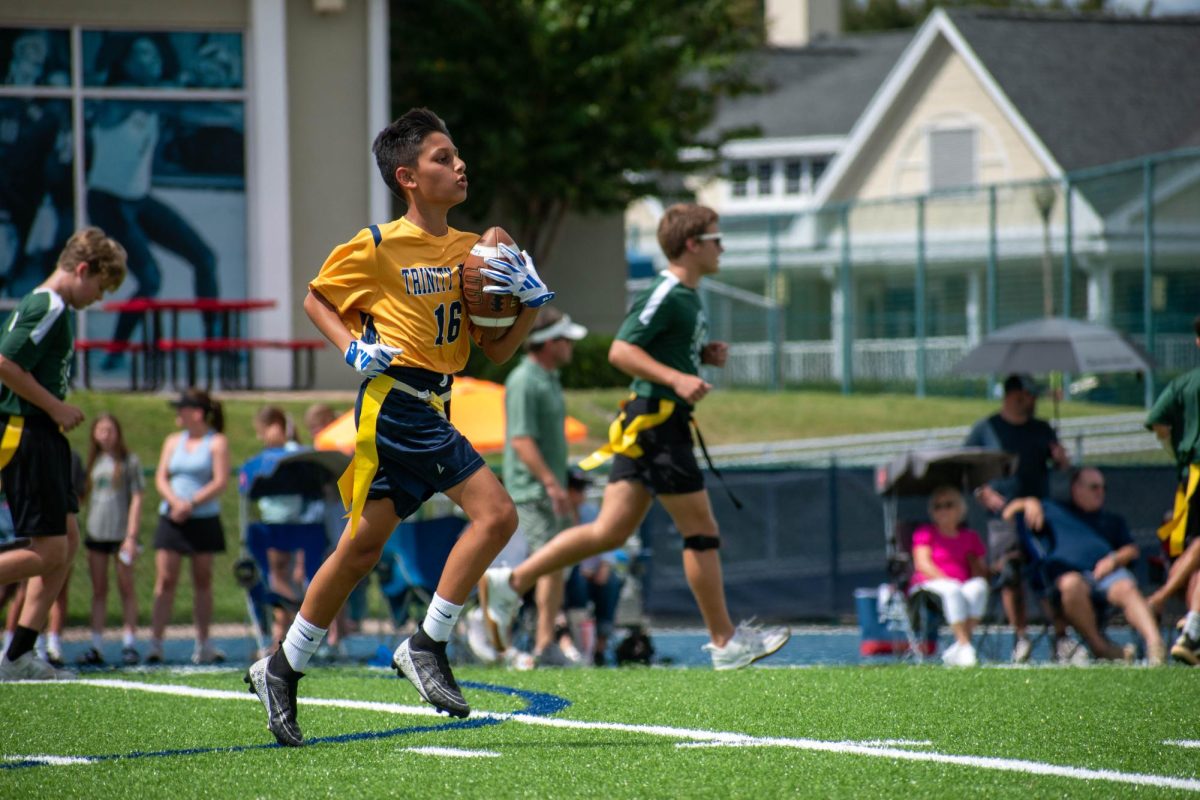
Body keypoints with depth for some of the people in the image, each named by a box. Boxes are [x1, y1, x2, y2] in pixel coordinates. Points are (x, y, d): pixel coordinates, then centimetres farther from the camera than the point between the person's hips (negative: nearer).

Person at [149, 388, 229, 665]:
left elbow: (220, 482, -9)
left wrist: (191, 503, -16)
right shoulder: (173, 441, 13)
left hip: (204, 519, -3)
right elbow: (161, 478, 8)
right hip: (171, 518, 3)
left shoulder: (217, 442, 0)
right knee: (165, 579, -6)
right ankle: (155, 642, -10)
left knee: (203, 581, 3)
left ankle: (203, 644, 9)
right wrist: (175, 502, -11)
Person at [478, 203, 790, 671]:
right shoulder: (665, 295, -13)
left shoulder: (686, 298, 17)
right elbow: (620, 352, -20)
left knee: (611, 531, 6)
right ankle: (725, 642, 5)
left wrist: (704, 355, 12)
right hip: (657, 422, -10)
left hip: (644, 427, 10)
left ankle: (510, 583, 7)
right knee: (701, 531, -3)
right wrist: (677, 378, -27)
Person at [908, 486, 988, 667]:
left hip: (965, 585, 3)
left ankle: (957, 649, -38)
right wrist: (947, 581, -18)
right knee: (952, 591, -39)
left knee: (978, 586, -33)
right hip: (928, 585, -3)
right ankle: (965, 646, -45)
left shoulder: (970, 537, 22)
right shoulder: (925, 533, 10)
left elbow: (980, 569, 18)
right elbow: (922, 563, -4)